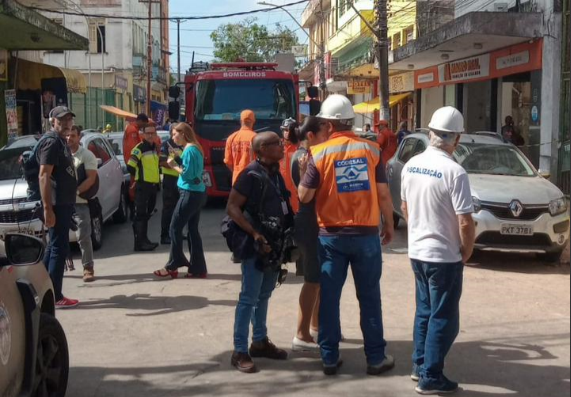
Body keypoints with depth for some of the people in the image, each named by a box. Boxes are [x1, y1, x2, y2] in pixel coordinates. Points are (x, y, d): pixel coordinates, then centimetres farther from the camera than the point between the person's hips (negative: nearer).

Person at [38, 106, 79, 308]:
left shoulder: (60, 141, 16)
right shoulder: (51, 142, -14)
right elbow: (44, 176, -21)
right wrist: (48, 208, -26)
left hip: (64, 202, 10)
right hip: (57, 204, -10)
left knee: (55, 246, 16)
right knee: (60, 248, -6)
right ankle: (55, 297, -1)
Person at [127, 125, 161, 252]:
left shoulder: (155, 148, 15)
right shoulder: (139, 148, -11)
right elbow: (130, 166, -17)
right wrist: (138, 176, -5)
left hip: (153, 185, 8)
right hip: (142, 186, -8)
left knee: (147, 214, 15)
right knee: (140, 214, -8)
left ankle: (144, 239, 24)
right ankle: (139, 243, -9)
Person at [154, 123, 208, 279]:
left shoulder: (189, 149, -14)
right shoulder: (195, 148, 14)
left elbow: (187, 174, -19)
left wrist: (174, 166, -6)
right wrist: (177, 162, 6)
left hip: (190, 193, -9)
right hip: (198, 193, 9)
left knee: (175, 228, -1)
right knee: (193, 230, 9)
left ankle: (173, 266, 6)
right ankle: (198, 268, 10)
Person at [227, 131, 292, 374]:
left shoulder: (276, 174, 11)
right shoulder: (251, 175, -14)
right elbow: (232, 208, -17)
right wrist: (255, 234, -23)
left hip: (275, 244, 8)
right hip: (255, 245, -8)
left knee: (264, 295, 16)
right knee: (249, 298, -5)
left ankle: (260, 342, 27)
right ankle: (240, 351, 0)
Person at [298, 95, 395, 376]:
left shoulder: (319, 153, -7)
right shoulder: (371, 149, -2)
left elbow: (304, 196, -5)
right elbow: (383, 194, -1)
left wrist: (304, 172, 13)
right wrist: (389, 224, 12)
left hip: (331, 235, -1)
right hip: (366, 233, 1)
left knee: (329, 297, 8)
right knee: (369, 297, 9)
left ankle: (329, 358, 14)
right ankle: (376, 358, 14)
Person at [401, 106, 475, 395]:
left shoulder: (411, 166, 1)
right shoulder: (454, 172, -20)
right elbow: (465, 223, -20)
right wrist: (467, 252, -4)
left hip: (417, 251, 7)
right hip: (444, 256, -7)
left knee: (425, 311, 20)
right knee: (443, 318, 4)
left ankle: (419, 366, 29)